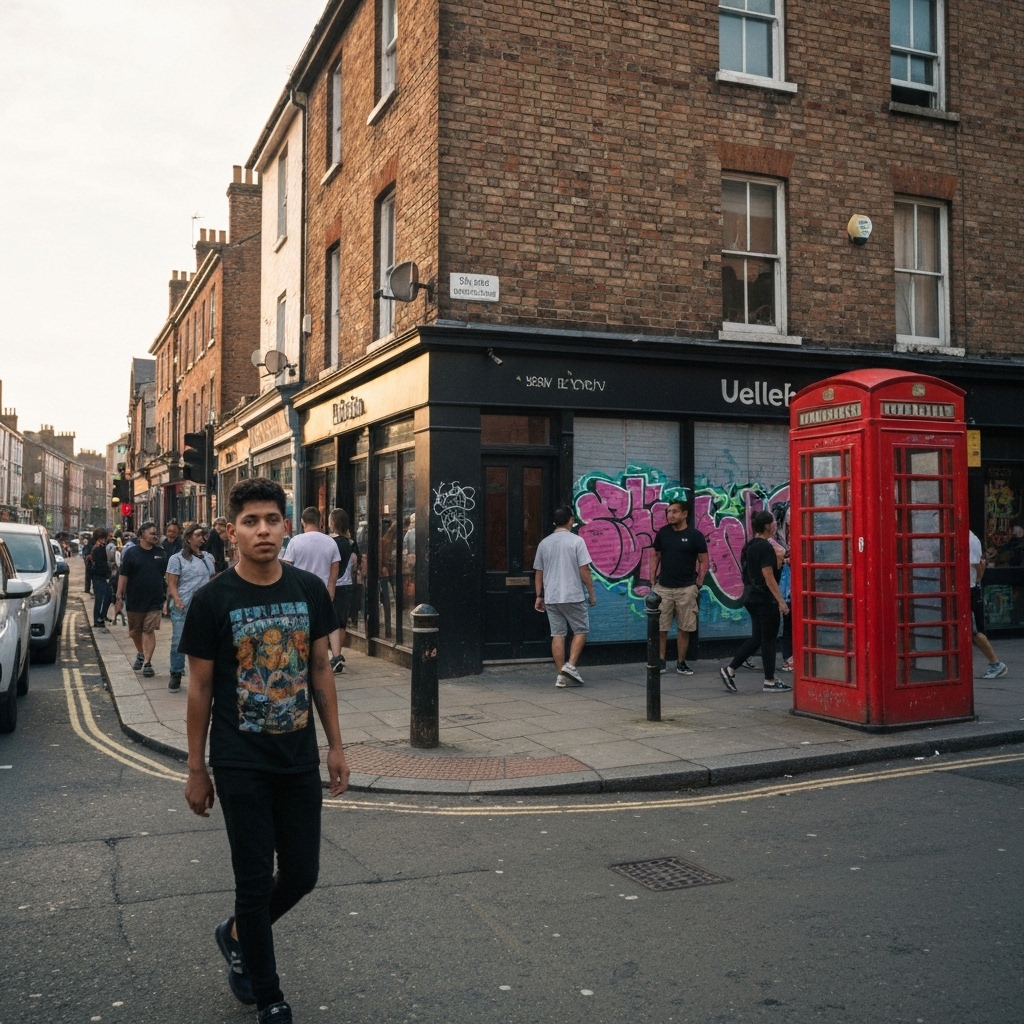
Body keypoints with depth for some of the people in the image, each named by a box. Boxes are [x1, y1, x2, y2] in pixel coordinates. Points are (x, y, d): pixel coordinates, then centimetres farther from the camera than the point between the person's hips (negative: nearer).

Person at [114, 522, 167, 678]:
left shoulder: (160, 553, 3)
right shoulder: (131, 552, -4)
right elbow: (123, 576, -5)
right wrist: (119, 597, -9)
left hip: (154, 600, 0)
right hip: (135, 600, 0)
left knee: (149, 631, -4)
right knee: (135, 631, 14)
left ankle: (147, 662, -1)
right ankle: (140, 654, 36)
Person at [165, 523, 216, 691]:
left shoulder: (208, 557, 11)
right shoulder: (177, 558, 0)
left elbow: (213, 579, 22)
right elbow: (172, 583, -5)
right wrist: (177, 600, -19)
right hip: (183, 607, -4)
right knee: (178, 641, -2)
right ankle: (175, 675, 11)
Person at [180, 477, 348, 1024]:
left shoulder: (309, 589, -1)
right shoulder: (212, 599, -10)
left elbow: (320, 668, 7)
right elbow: (199, 687, -4)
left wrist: (335, 746, 7)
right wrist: (196, 769, -1)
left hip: (300, 759, 4)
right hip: (241, 765, -3)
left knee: (302, 874, 11)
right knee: (255, 880, 6)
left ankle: (236, 933, 40)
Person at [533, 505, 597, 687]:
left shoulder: (544, 543, 7)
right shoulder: (576, 541, -7)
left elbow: (538, 573, 11)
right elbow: (584, 571, -9)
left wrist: (539, 596, 18)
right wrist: (591, 593, 0)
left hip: (551, 597, 4)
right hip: (573, 596, -4)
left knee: (558, 635, 7)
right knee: (580, 630, 10)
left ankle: (561, 675, 8)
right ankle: (571, 665, -4)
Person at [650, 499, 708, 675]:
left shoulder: (695, 535, -4)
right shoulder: (662, 533, 4)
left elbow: (703, 561, 1)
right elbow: (655, 556, 12)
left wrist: (699, 583, -6)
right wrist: (652, 580, 5)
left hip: (686, 589, -2)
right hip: (663, 587, 2)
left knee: (684, 628, 5)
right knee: (660, 627, 2)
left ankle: (681, 662, 15)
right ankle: (660, 661, 13)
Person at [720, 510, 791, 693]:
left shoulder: (749, 546, 12)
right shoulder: (765, 547, -16)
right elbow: (768, 576, -20)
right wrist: (781, 601, -19)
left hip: (751, 596, 9)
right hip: (765, 598, -9)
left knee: (756, 638, 14)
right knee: (769, 639, 0)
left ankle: (730, 669, 9)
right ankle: (770, 682, 8)